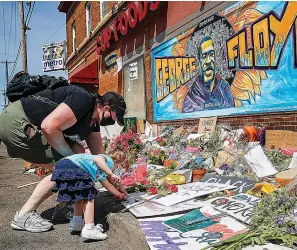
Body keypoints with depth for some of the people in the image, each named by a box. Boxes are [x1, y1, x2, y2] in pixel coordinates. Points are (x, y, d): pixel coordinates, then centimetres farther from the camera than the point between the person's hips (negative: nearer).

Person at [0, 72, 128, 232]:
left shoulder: (93, 121, 10)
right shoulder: (83, 99, -20)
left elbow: (99, 155, 18)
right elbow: (49, 126, -28)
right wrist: (71, 156, -15)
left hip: (30, 127, 10)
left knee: (79, 153, 6)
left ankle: (63, 207, 13)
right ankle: (24, 215, 0)